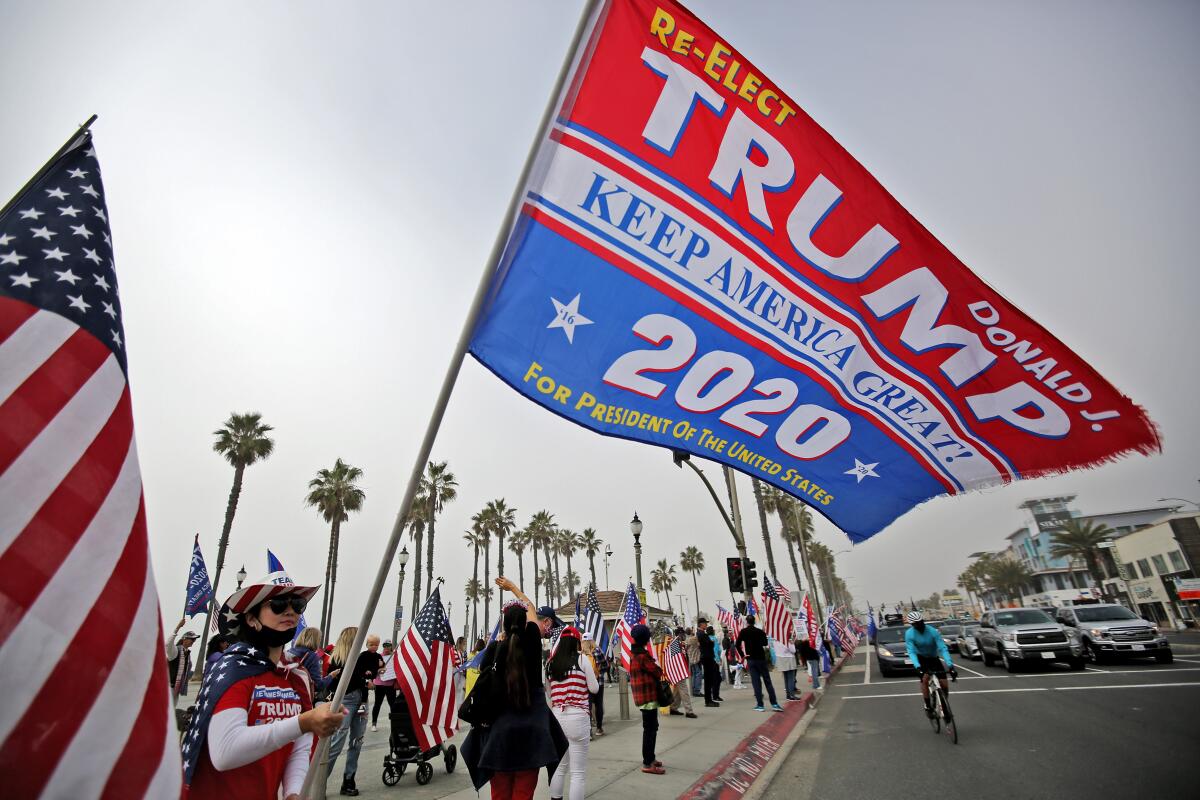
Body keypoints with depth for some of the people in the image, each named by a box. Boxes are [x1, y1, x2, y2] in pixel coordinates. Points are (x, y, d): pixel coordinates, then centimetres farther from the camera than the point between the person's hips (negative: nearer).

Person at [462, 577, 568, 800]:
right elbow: (531, 609, 10)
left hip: (500, 727, 1)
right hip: (531, 727, -1)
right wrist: (513, 587, 25)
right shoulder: (532, 641, -8)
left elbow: (481, 670, 15)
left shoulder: (495, 647, -6)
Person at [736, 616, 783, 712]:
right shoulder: (760, 631, 0)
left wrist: (743, 654, 0)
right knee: (767, 680, 7)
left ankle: (760, 705, 1)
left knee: (756, 681, 3)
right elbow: (765, 644, 2)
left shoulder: (743, 631, -4)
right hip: (761, 658, 1)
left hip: (750, 659, -1)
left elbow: (738, 644, -9)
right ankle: (774, 704, 4)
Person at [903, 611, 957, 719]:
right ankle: (928, 707, -11)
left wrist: (950, 665, -38)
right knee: (925, 678, -26)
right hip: (920, 658, -1)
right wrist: (918, 667, -42)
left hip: (934, 658, 1)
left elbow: (943, 648, -26)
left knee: (944, 685, -8)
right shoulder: (909, 634, -21)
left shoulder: (933, 631, -22)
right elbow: (911, 652, -27)